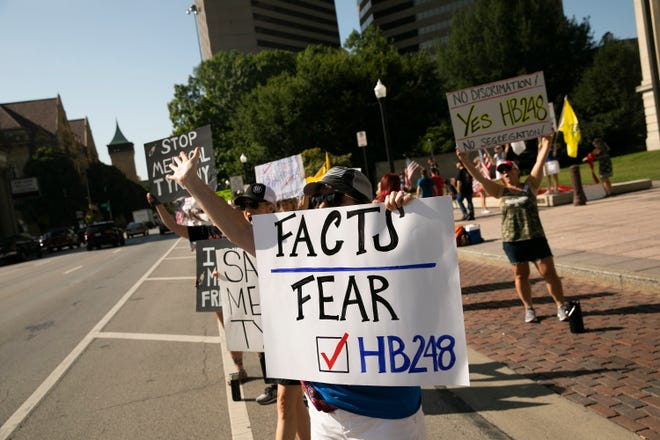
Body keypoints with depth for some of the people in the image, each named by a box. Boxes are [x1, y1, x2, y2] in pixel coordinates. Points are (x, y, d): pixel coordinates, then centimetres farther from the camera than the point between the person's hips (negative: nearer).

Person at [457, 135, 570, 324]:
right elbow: (480, 177, -2)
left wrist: (545, 145, -13)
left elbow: (539, 164, -4)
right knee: (520, 275, 10)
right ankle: (529, 308, 24)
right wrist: (465, 161, -10)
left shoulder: (529, 185, 4)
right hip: (512, 241, 1)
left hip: (535, 238, -1)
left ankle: (561, 306, 17)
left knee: (549, 272, 2)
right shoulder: (500, 191, 5)